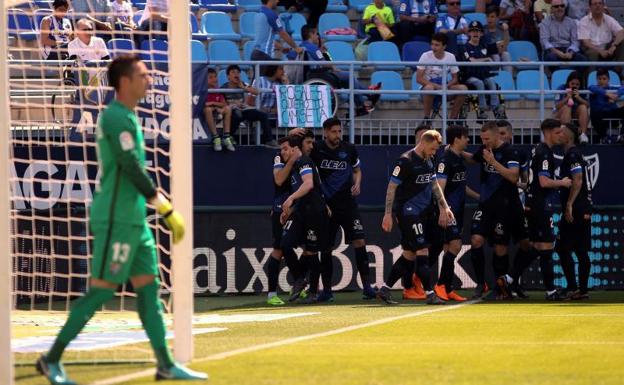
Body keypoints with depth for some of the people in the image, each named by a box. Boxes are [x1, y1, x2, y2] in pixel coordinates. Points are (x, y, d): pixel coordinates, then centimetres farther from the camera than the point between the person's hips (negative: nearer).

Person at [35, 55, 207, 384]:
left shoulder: (126, 117, 15)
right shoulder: (116, 117, -15)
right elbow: (133, 171, -21)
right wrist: (168, 211, -21)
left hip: (134, 219, 10)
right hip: (116, 220, -10)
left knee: (149, 289, 7)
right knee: (101, 292, -7)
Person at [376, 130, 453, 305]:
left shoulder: (428, 161, 13)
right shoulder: (406, 161, -14)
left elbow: (434, 185, 23)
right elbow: (391, 187, -13)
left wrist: (444, 207, 17)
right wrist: (388, 214, -16)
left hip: (423, 212, 9)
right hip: (407, 211, -9)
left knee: (409, 254, 8)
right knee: (422, 251, -11)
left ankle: (385, 289, 15)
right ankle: (430, 294, -8)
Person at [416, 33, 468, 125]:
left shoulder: (451, 57, -1)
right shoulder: (426, 56, -11)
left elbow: (455, 78, 6)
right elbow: (419, 79, -14)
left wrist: (446, 86, -18)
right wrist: (436, 86, -25)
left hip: (444, 87, 3)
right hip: (429, 85, -3)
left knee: (463, 88, -21)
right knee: (429, 88, -39)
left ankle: (453, 117, -8)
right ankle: (427, 118, -21)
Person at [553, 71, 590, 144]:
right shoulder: (561, 89, -14)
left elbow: (588, 105, -15)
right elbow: (557, 106, -21)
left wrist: (578, 97, -29)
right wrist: (567, 98, -34)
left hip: (575, 113, 2)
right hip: (560, 113, -2)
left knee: (583, 107, -26)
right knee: (567, 107, -34)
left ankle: (583, 134, -35)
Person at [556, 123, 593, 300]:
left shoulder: (572, 155, -11)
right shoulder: (574, 154, 20)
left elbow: (577, 181, -20)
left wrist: (569, 205, -24)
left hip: (575, 210, -10)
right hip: (584, 210, 10)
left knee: (563, 248, -8)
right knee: (581, 252, 9)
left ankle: (572, 288, -12)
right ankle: (582, 290, 9)